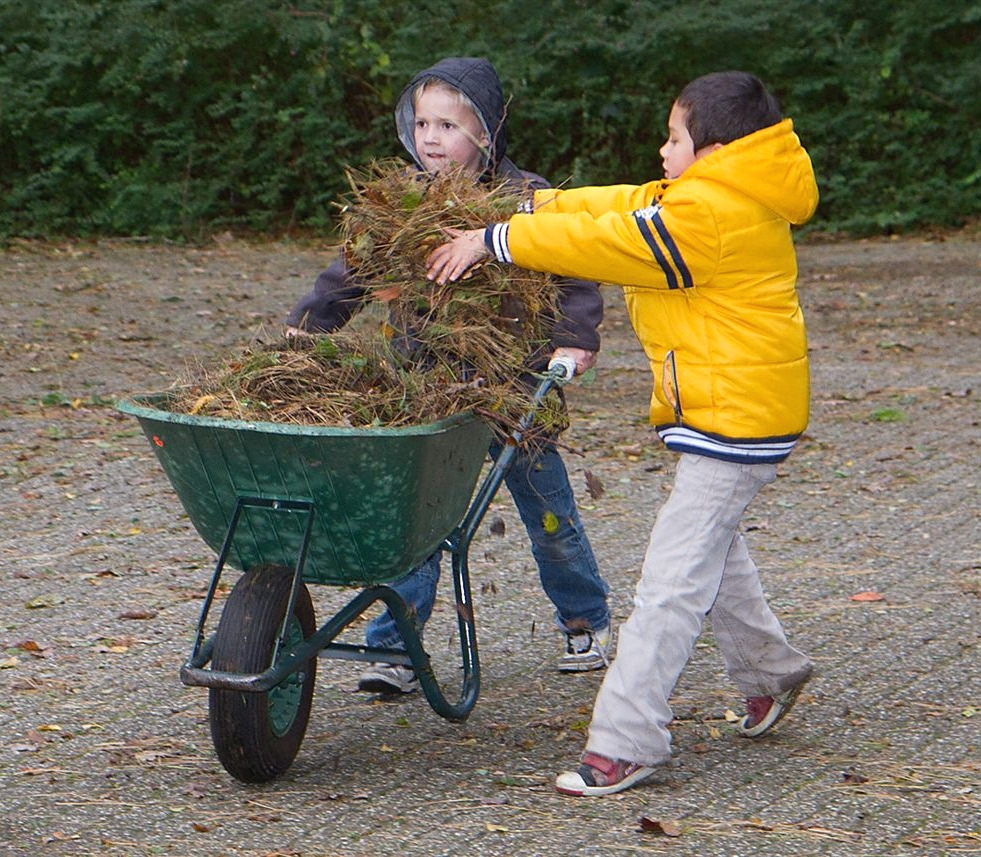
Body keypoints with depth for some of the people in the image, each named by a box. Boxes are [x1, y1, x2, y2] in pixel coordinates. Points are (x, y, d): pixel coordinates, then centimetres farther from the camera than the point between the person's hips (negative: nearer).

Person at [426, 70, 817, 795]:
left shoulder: (712, 213, -21)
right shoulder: (726, 199, 11)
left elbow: (605, 242, -20)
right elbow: (621, 207, 15)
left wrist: (494, 240, -13)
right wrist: (528, 211, 10)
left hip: (735, 413, -11)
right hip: (732, 408, 11)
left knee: (676, 573, -12)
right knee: (713, 549, 27)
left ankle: (624, 741, -12)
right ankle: (770, 671, 45)